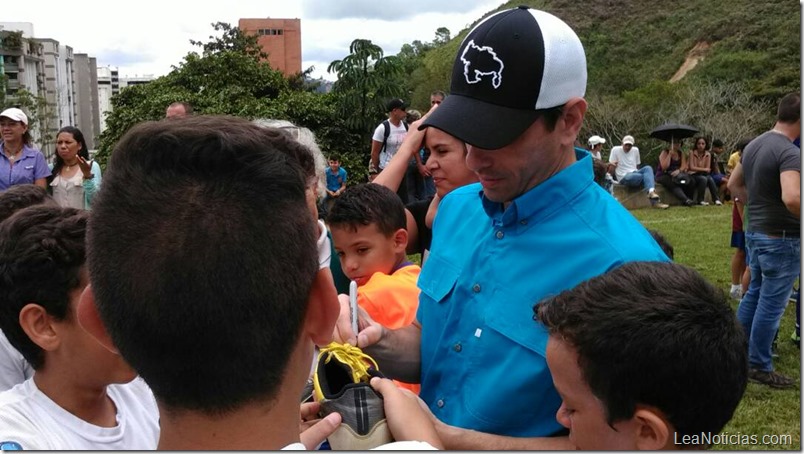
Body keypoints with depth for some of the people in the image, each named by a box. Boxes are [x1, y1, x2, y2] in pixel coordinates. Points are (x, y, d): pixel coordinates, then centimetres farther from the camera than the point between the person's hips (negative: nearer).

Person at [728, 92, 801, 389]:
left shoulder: (754, 145, 7)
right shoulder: (790, 152, -21)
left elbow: (734, 184, 18)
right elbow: (792, 198, -36)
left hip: (755, 232, 9)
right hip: (781, 238, -9)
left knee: (754, 293, 21)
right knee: (771, 303, 2)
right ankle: (759, 366, 12)